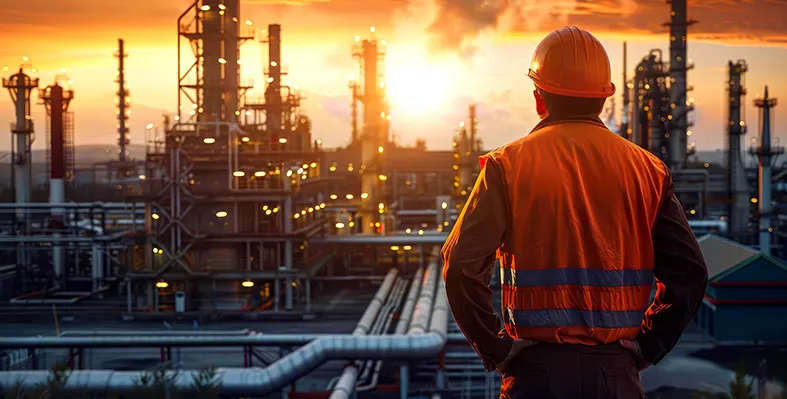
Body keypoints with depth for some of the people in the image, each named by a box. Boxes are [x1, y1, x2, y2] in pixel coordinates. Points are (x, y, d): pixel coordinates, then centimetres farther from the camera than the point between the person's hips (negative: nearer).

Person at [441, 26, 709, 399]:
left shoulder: (508, 164, -3)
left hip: (538, 368, -2)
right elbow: (689, 274, -1)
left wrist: (497, 350, -5)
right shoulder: (646, 169, 4)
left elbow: (461, 267, -13)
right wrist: (643, 348, 6)